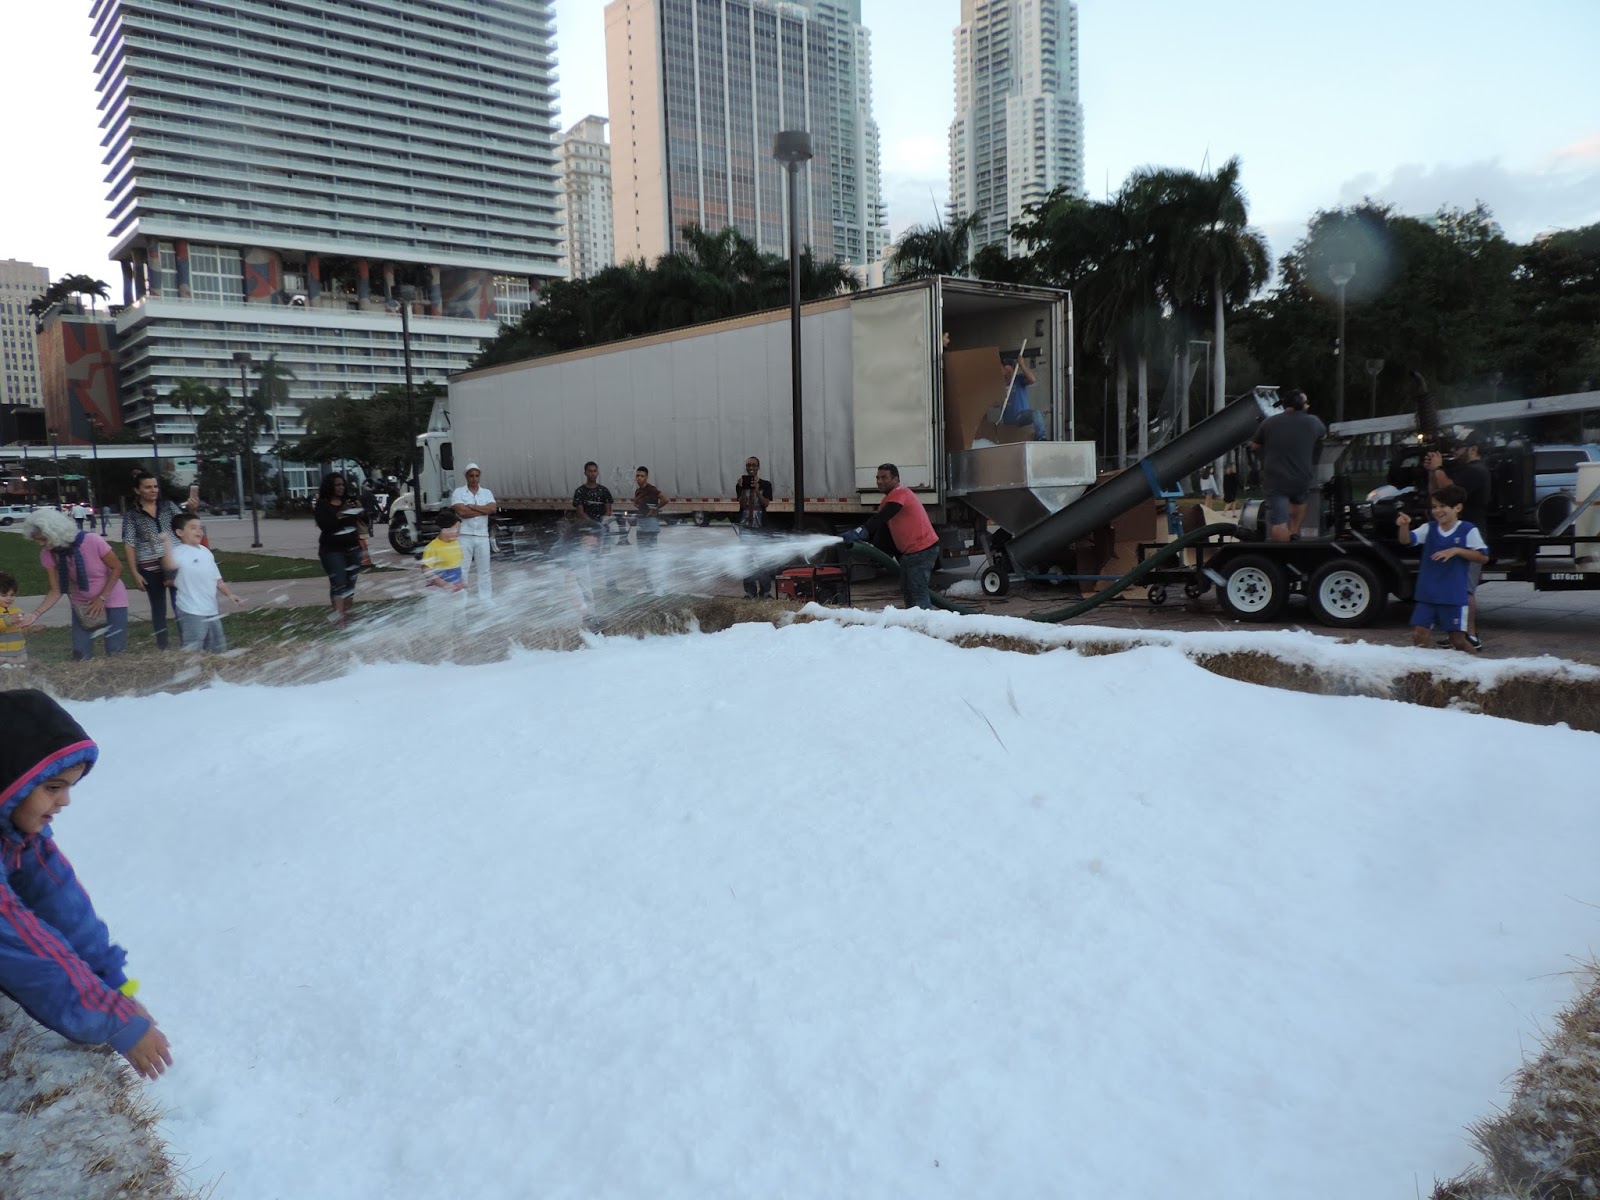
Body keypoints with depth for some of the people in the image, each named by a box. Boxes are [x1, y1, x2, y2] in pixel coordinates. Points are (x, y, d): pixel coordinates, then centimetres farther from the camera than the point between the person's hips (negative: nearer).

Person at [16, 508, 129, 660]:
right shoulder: (47, 555, -13)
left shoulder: (91, 541, -26)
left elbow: (117, 568, -14)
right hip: (82, 605, 4)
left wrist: (102, 598, -17)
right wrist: (35, 614, -23)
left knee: (115, 652, -8)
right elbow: (56, 591, -9)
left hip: (111, 600, -4)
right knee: (80, 654, -3)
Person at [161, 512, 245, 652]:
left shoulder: (206, 551, 13)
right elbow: (170, 565, -35)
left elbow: (217, 579, 20)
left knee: (218, 650, 17)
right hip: (191, 612, -8)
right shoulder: (179, 552, -11)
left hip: (211, 610, 8)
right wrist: (167, 543, -41)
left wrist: (230, 593, 12)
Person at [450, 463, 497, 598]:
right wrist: (484, 510, -9)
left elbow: (493, 509, -7)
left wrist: (472, 507, -11)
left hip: (482, 536, 4)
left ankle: (485, 599, 15)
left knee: (484, 569, 8)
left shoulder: (487, 493, 10)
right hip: (464, 536, -3)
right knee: (461, 569, -3)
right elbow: (461, 512, -15)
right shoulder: (458, 492, -1)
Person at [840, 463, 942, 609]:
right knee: (907, 591, 15)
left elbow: (882, 518, -32)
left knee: (918, 592, -13)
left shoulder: (900, 493, -18)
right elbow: (879, 521, 9)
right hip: (909, 551, 11)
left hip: (923, 550, -11)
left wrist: (860, 531, -41)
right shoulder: (889, 498, 15)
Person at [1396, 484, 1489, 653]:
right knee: (1418, 635, -2)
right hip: (1427, 596, 3)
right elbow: (1407, 540, -8)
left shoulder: (1468, 530, -3)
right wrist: (1404, 526, -29)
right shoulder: (1429, 528, 5)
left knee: (1458, 640, 2)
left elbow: (1483, 557, -7)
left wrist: (1456, 551, -18)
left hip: (1454, 597, -3)